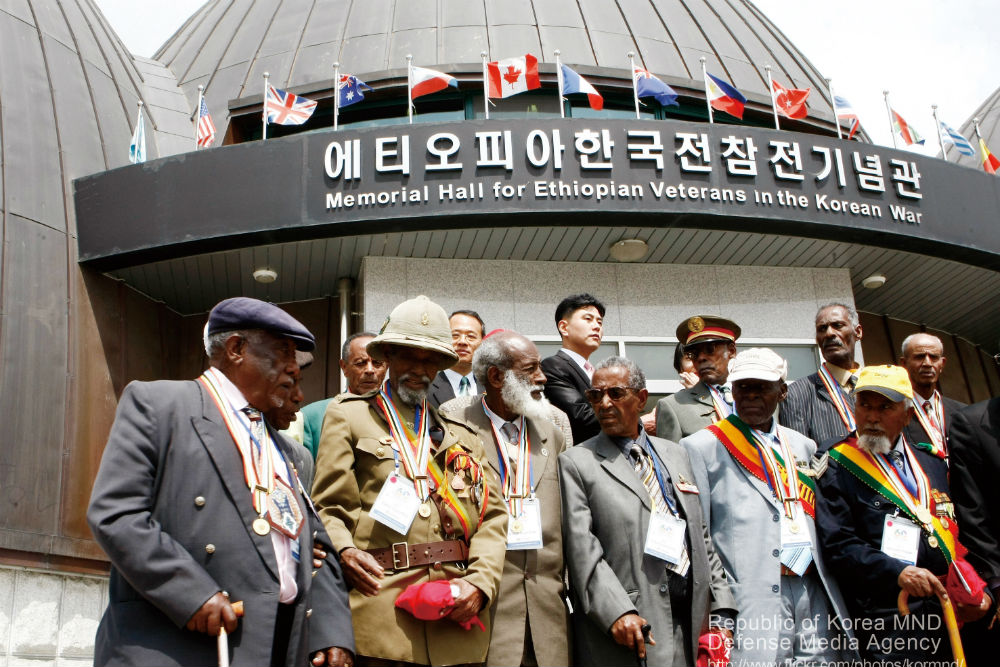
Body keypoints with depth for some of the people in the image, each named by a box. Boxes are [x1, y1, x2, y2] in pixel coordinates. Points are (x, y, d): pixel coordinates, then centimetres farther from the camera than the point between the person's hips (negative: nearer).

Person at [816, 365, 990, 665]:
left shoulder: (933, 466, 15)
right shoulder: (837, 468, -4)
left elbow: (958, 535, 18)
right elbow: (837, 544, -12)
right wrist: (897, 572, -23)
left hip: (951, 619, 6)